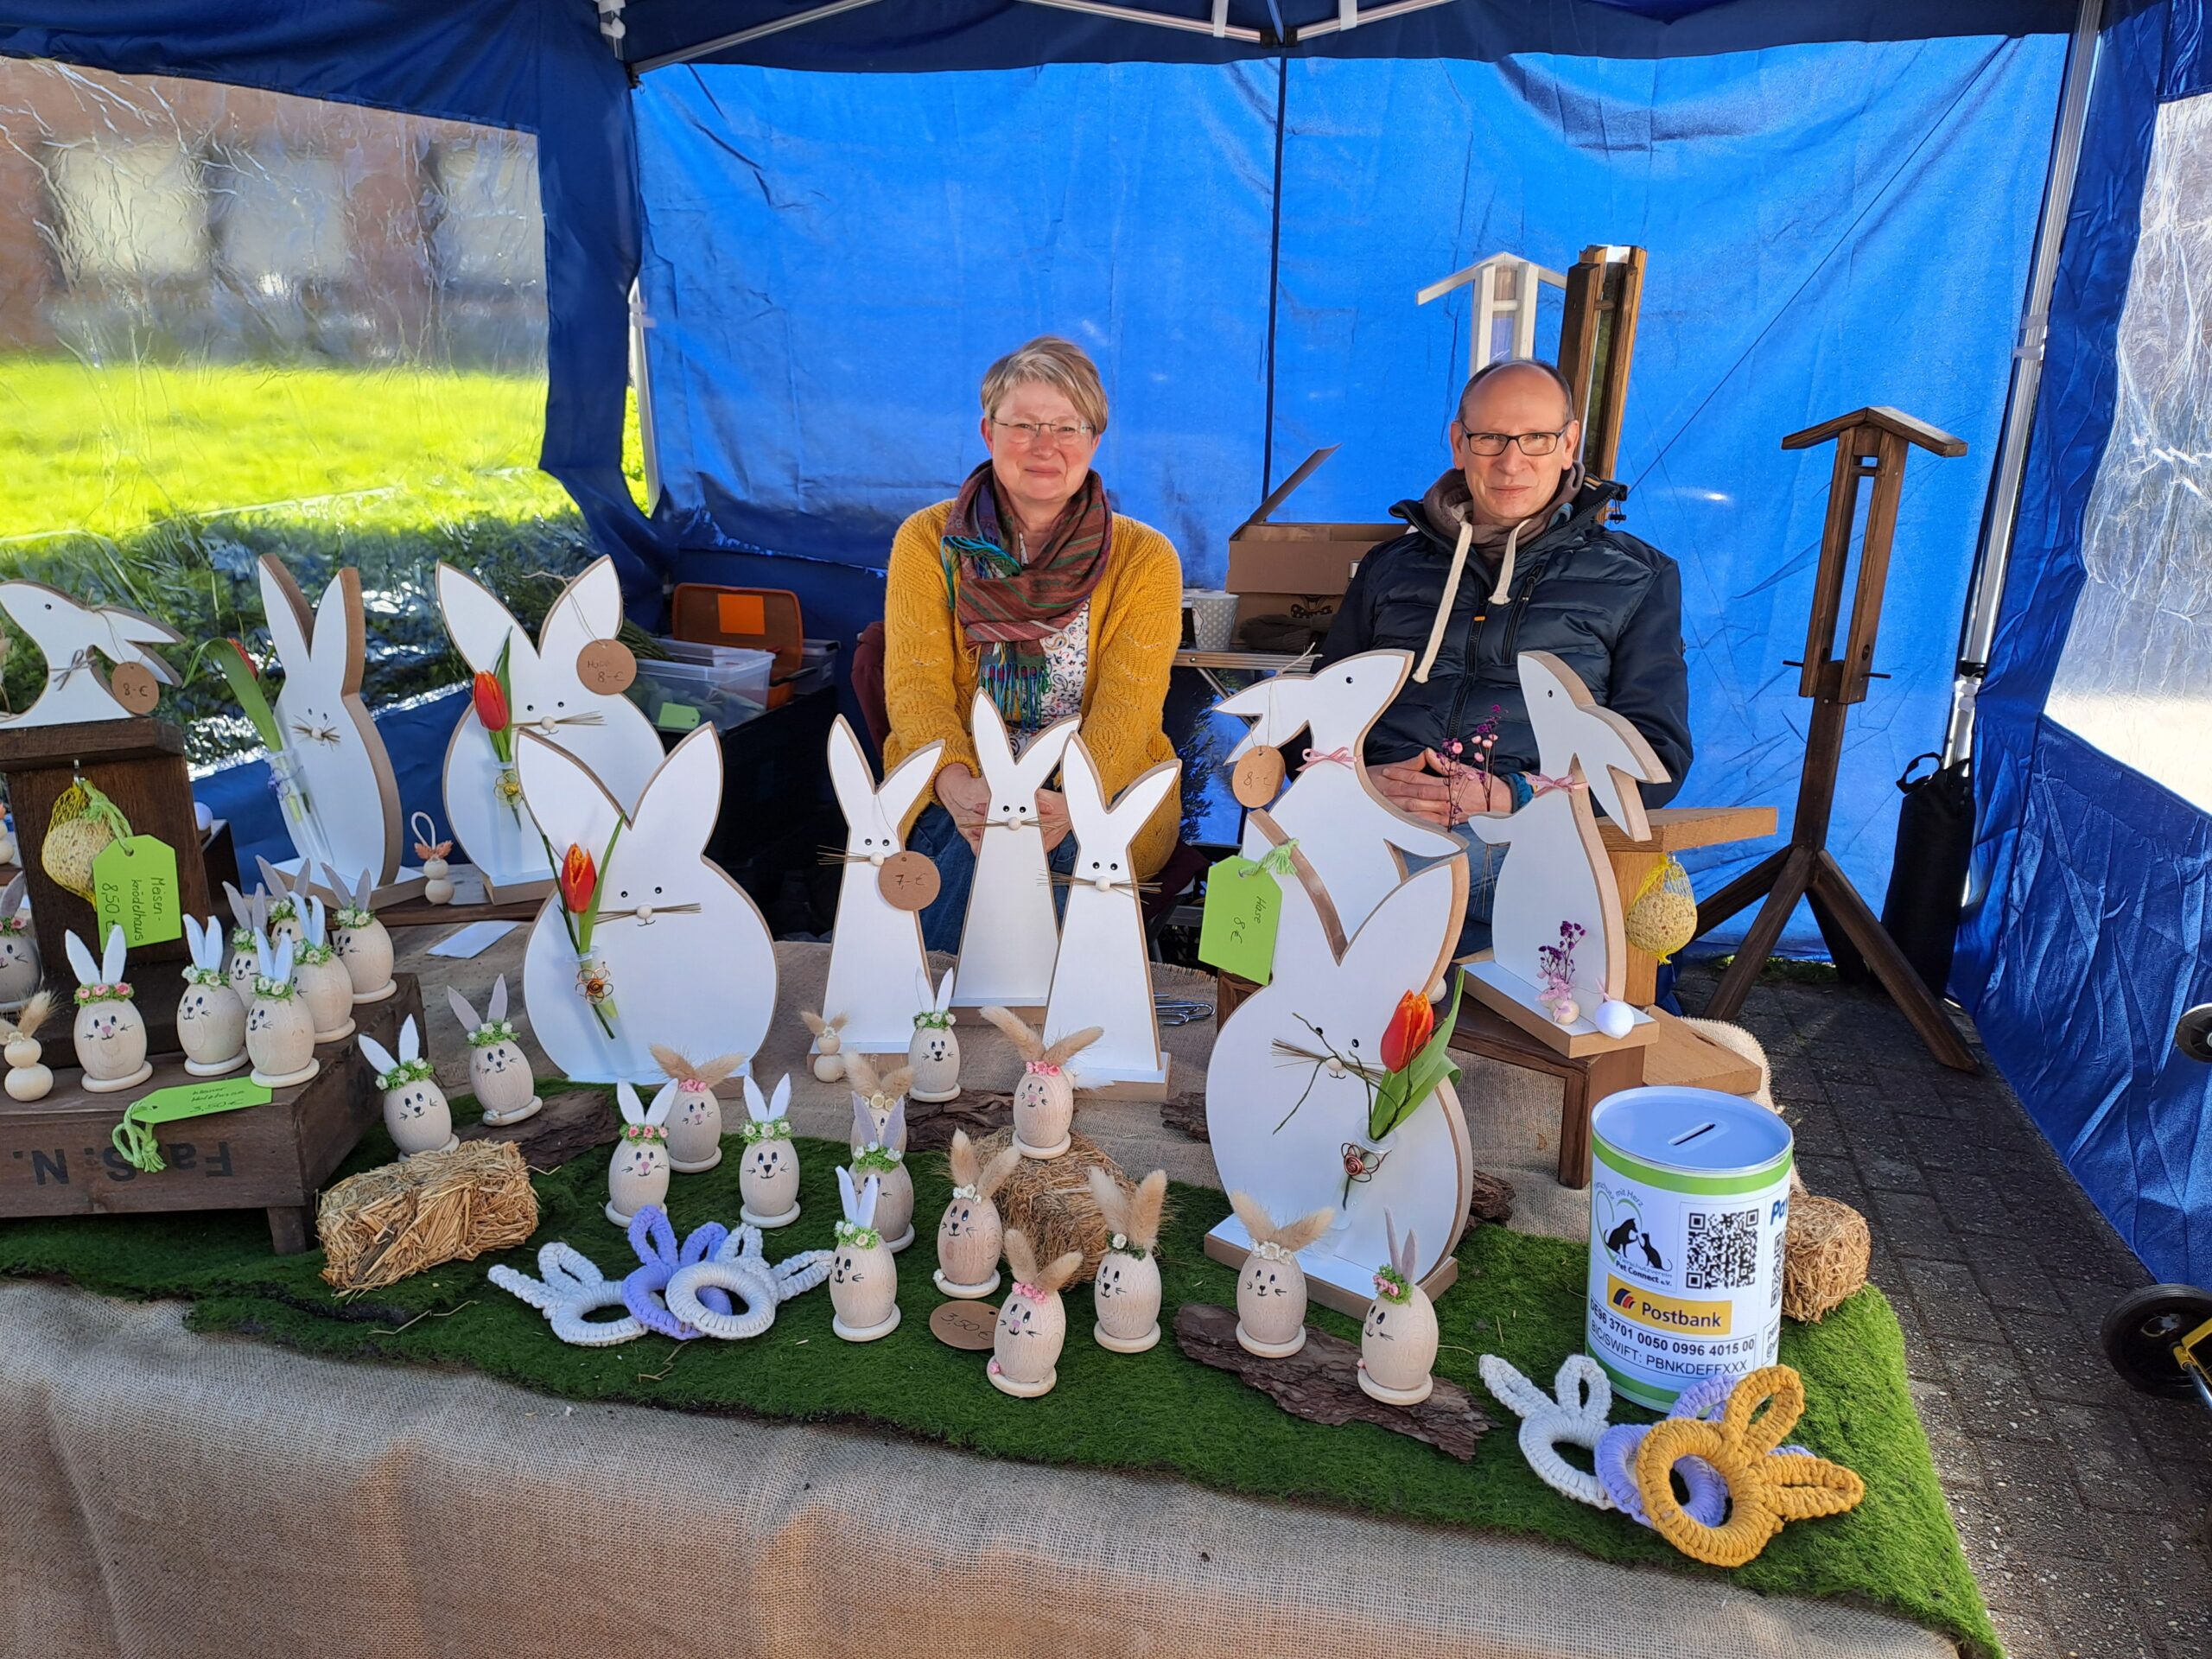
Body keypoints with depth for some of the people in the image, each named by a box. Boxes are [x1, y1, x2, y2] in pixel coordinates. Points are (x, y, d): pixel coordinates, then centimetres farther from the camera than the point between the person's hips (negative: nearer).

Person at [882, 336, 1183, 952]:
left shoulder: (1145, 559, 2)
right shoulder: (927, 540, 5)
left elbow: (1127, 710, -11)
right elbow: (917, 686, -7)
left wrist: (1072, 803, -32)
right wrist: (960, 791, -28)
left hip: (1102, 798, -1)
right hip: (949, 795, 1)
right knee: (981, 847, -33)